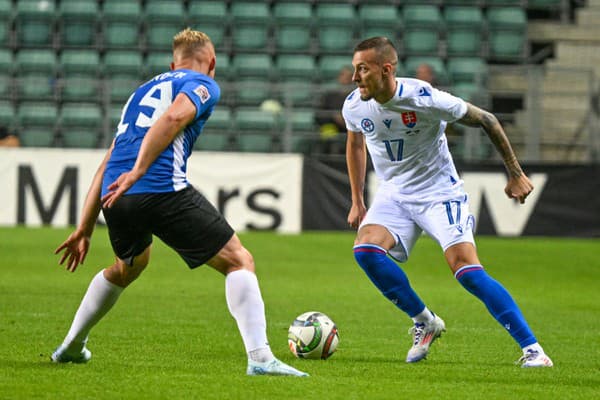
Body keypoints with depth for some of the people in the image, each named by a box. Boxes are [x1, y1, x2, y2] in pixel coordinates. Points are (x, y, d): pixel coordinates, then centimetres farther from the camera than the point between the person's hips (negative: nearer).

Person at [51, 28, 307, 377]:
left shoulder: (144, 90, 32)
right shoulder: (204, 85, 11)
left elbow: (108, 164, 31)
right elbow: (174, 117, -14)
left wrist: (85, 229, 32)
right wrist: (138, 172, -19)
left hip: (117, 195, 7)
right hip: (164, 189, -7)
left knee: (128, 266, 36)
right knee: (239, 261, -1)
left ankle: (71, 347, 43)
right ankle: (260, 358, -17)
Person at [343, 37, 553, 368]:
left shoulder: (424, 99, -24)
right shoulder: (354, 106, -10)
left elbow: (486, 121, -11)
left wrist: (515, 174, -6)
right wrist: (357, 201, 15)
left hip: (440, 193, -5)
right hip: (393, 194, 5)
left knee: (467, 270, -20)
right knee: (365, 249, -22)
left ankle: (532, 349, -15)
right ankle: (424, 322, -1)